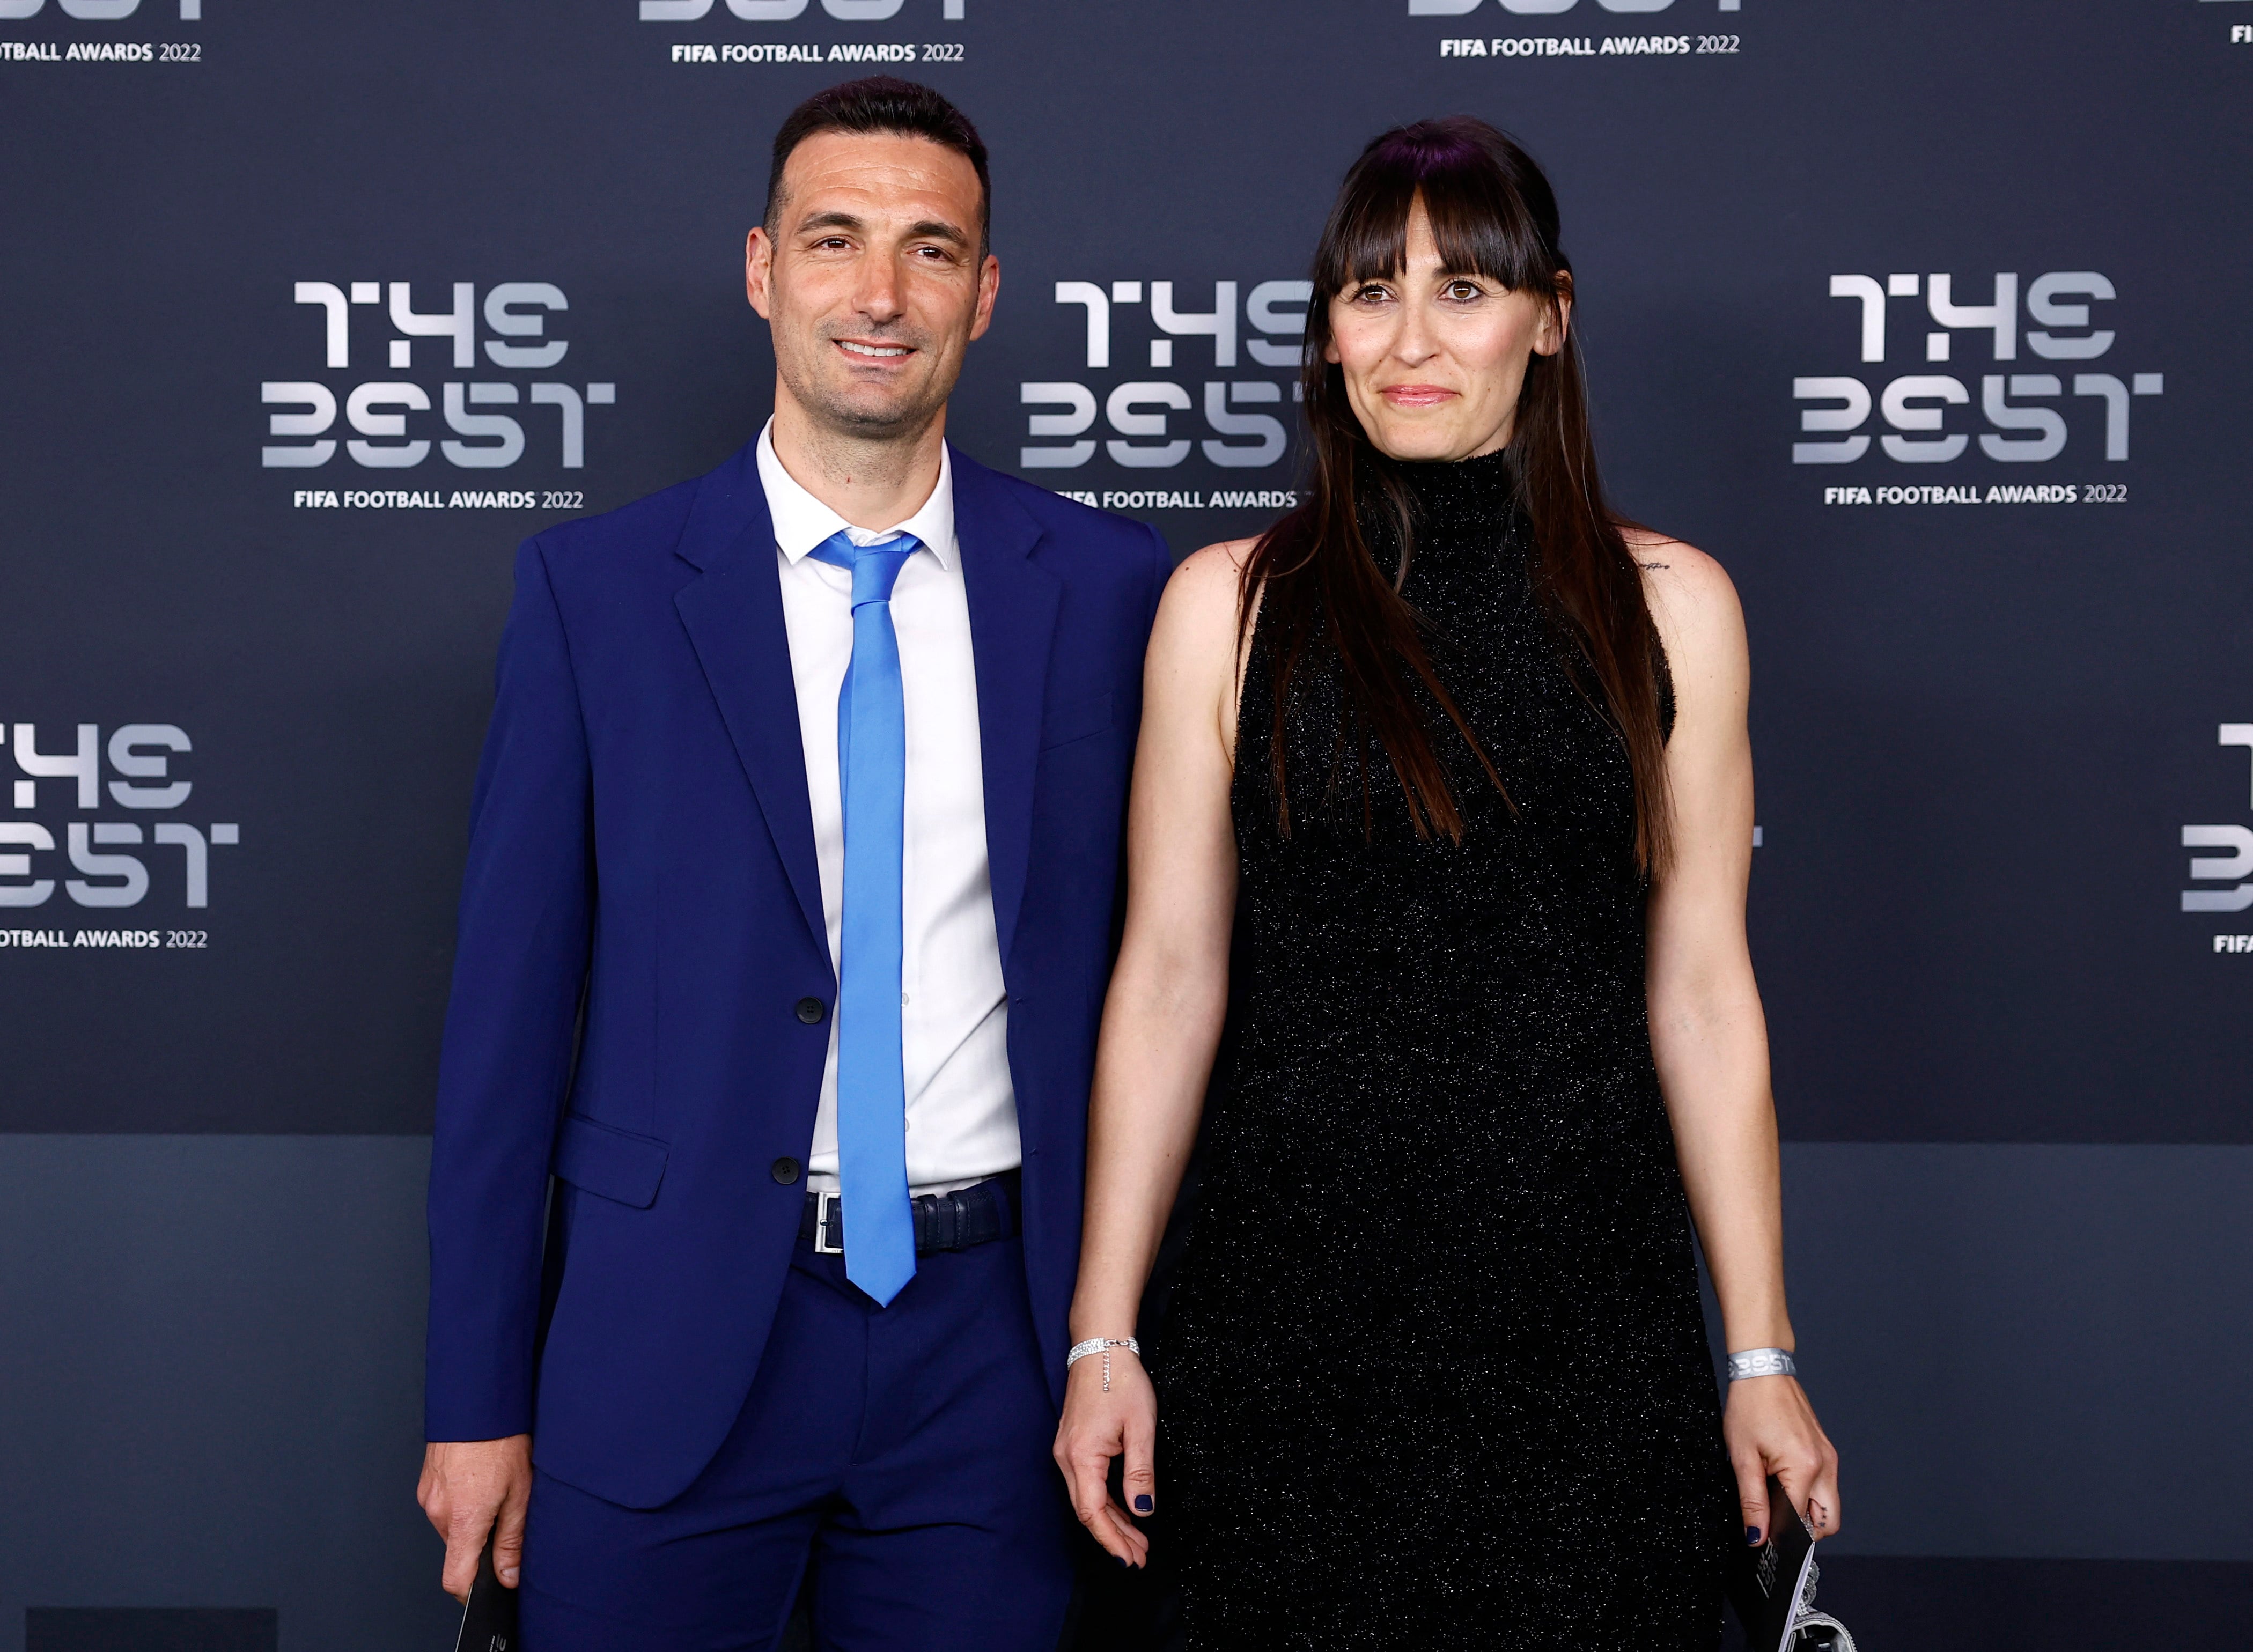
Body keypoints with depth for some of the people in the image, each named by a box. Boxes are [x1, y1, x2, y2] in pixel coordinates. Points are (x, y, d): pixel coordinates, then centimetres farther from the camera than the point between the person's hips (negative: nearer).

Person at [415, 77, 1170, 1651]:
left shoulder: (1109, 585, 1)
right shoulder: (596, 587, -2)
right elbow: (511, 1002, -2)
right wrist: (477, 1397, -2)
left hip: (990, 1339, 1)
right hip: (673, 1334, -1)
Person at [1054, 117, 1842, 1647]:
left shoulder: (1669, 605, 2)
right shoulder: (1228, 603, 1)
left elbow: (1701, 994, 4)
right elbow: (1168, 979, 2)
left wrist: (1763, 1356, 3)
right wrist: (1103, 1336, 0)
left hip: (1586, 1313, 1)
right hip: (1296, 1317, 0)